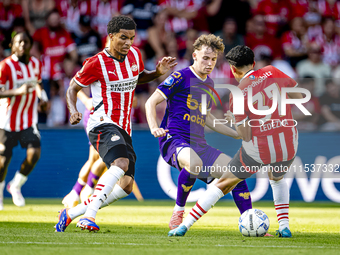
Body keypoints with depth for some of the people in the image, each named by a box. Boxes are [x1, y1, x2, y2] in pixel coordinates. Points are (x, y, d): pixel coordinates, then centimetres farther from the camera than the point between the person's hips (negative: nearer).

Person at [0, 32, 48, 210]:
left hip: (29, 120, 4)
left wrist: (42, 97, 5)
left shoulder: (35, 64, 5)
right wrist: (17, 91, -34)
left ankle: (16, 185, 9)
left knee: (34, 152, -15)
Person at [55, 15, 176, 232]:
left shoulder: (135, 54, 9)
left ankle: (71, 214, 10)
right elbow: (73, 88, 2)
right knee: (121, 162, -35)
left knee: (126, 186, 1)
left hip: (124, 129, 8)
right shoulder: (97, 63, -9)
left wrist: (158, 72, 10)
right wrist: (73, 111, -17)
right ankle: (89, 216, -42)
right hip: (103, 125, -8)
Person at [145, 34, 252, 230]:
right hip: (174, 140, -7)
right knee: (194, 163, -39)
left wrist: (238, 134, 31)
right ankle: (178, 212, -19)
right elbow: (151, 102, -5)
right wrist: (154, 128, -22)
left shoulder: (209, 83, 18)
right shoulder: (181, 77, -4)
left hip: (200, 145, 7)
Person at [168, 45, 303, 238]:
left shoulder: (238, 94, -7)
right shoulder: (271, 72, -1)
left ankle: (185, 225, 12)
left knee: (223, 184, 11)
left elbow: (246, 136, -8)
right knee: (277, 178, 35)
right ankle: (284, 227, 23)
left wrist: (234, 120, 12)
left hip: (258, 149, -3)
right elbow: (299, 96, 8)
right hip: (288, 145, 3)